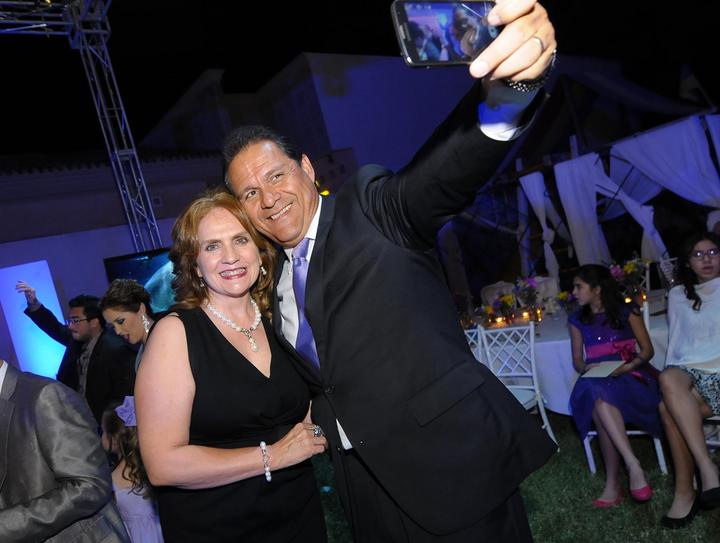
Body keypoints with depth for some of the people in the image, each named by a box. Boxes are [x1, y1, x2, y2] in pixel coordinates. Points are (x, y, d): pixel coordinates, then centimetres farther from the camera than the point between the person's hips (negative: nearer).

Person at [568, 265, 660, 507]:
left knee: (601, 402, -37)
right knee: (598, 396, -38)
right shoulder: (577, 320, 15)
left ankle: (613, 483, -37)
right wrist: (585, 368, -7)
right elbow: (577, 359, 17)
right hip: (596, 381, 3)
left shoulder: (626, 312, 6)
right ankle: (633, 466, -40)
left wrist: (630, 366, -15)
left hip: (629, 376, -2)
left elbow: (647, 350, 5)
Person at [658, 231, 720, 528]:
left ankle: (685, 493, -28)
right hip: (688, 371, 3)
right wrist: (672, 376, 3)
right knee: (669, 381, -36)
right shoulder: (677, 295, 21)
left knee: (670, 406, -34)